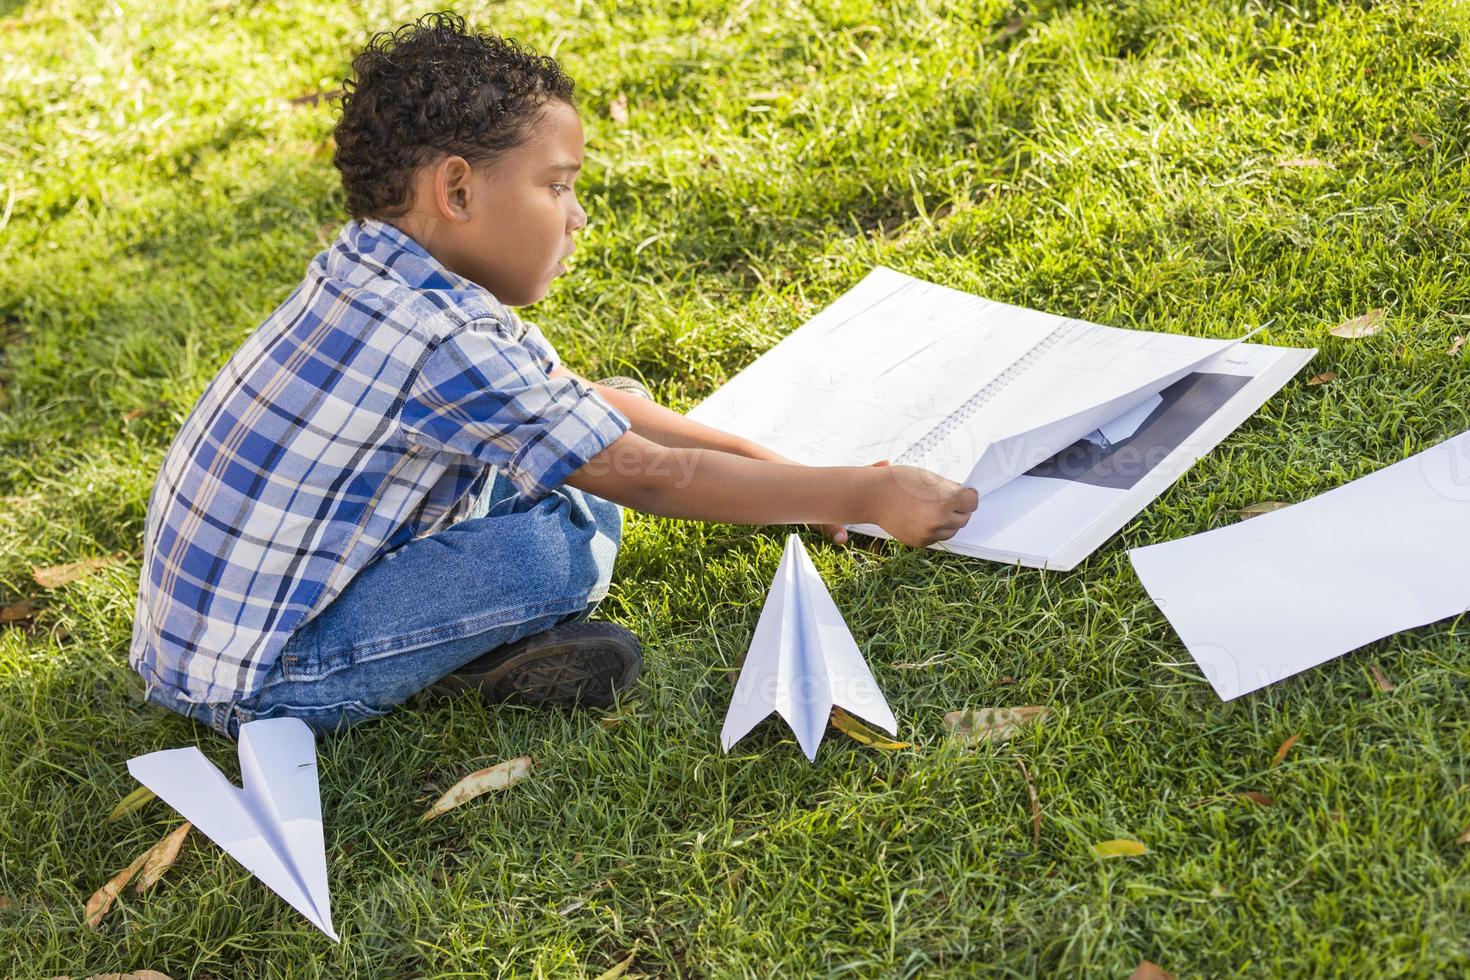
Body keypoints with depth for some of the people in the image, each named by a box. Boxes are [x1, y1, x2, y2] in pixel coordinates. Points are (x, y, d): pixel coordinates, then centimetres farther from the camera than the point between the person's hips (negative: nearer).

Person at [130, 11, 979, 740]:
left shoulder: (383, 276, 0)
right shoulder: (441, 341, -29)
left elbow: (590, 400, 8)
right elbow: (651, 476, -23)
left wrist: (774, 468, 7)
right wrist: (863, 495, -16)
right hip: (252, 684, -9)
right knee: (566, 540, -24)